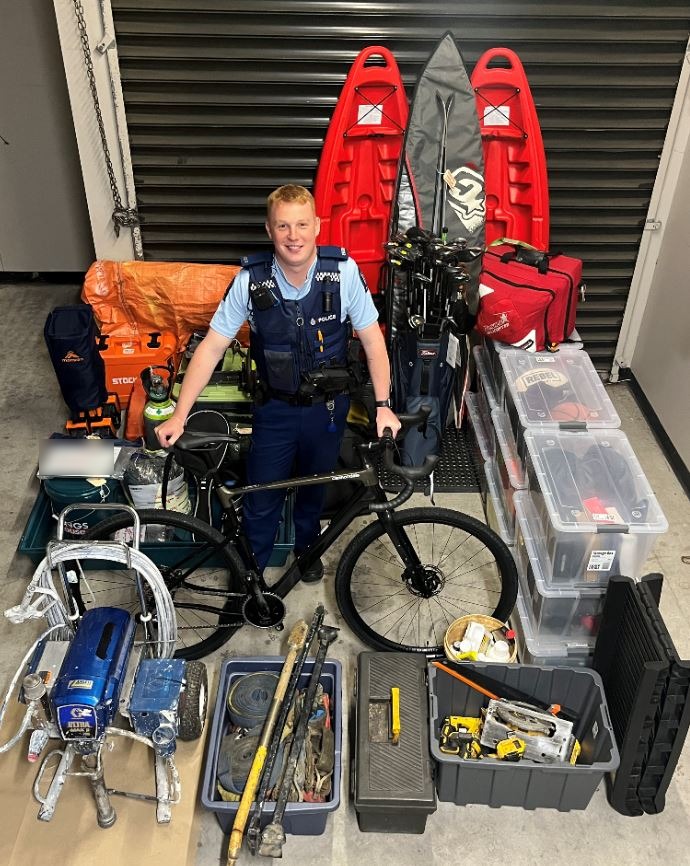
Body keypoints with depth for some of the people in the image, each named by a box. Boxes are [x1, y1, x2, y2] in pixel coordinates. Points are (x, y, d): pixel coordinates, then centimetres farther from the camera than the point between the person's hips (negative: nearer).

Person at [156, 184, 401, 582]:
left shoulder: (343, 271, -20)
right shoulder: (250, 280, -19)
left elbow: (372, 340, -11)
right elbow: (211, 348, -14)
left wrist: (383, 405, -16)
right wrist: (179, 415, -17)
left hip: (327, 406, 1)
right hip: (276, 408, 0)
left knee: (315, 486, 22)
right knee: (261, 500, 7)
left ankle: (307, 547, 52)